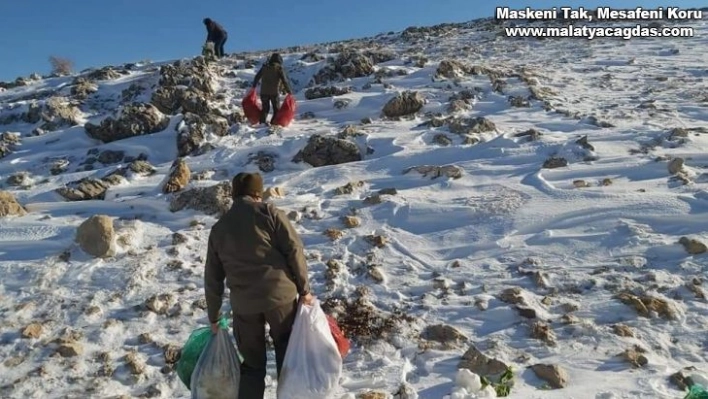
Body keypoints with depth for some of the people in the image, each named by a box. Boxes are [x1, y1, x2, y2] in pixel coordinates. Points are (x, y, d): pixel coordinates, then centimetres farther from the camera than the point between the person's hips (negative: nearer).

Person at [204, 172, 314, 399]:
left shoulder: (218, 228, 11)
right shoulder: (270, 213, -1)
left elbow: (213, 278, 14)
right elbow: (294, 250, -9)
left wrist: (213, 316, 22)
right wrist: (304, 289, -2)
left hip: (243, 305, 3)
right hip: (281, 295, -3)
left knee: (252, 365, 17)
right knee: (287, 354, 17)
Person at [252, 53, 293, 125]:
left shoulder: (264, 67, 8)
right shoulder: (279, 69, -5)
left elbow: (257, 77, 15)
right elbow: (285, 81, -9)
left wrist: (254, 87, 28)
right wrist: (289, 92, -2)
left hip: (264, 92, 4)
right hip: (275, 92, -4)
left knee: (265, 109, 17)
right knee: (277, 110, 7)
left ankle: (262, 123, 7)